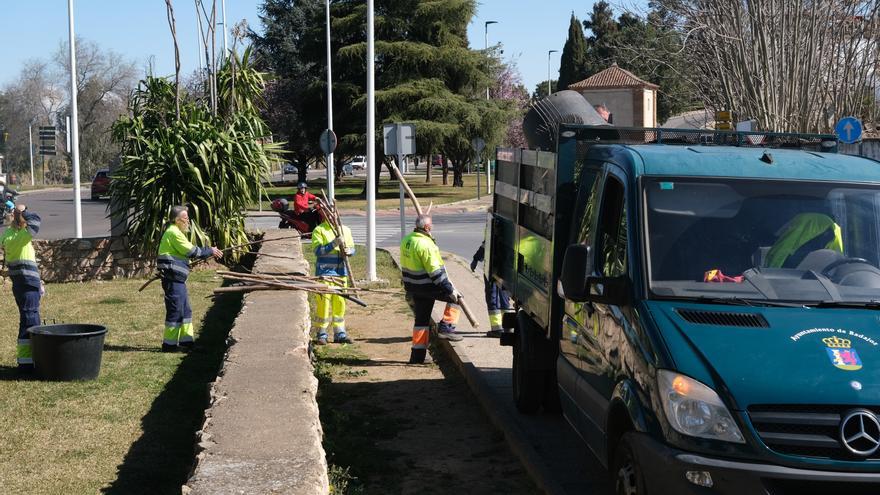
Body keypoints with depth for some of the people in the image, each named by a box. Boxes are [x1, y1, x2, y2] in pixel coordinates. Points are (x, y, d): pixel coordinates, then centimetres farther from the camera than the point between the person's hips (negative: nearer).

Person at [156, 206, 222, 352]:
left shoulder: (175, 232, 19)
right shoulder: (173, 233, -14)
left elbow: (187, 251, 21)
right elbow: (191, 251, -16)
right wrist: (210, 251, -7)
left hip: (177, 278, 11)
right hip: (172, 278, -11)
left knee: (185, 310, 14)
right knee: (175, 310, -6)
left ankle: (186, 341, 20)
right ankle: (169, 344, 0)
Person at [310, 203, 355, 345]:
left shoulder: (345, 230, 11)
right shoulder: (319, 231, -4)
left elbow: (352, 248, 15)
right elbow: (317, 251, -13)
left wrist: (348, 251, -8)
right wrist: (334, 244, -22)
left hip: (341, 272, 5)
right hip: (324, 272, -5)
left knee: (340, 302, 8)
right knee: (323, 302, -5)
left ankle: (339, 333, 17)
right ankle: (321, 334, 3)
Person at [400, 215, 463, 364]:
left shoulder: (406, 240, 7)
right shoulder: (425, 244, -21)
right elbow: (435, 271, -23)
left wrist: (409, 290, 26)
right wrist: (449, 289, -18)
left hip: (413, 286, 9)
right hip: (427, 286, -9)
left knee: (421, 318, 14)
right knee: (455, 298, 7)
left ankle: (417, 356, 16)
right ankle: (446, 328, 1)